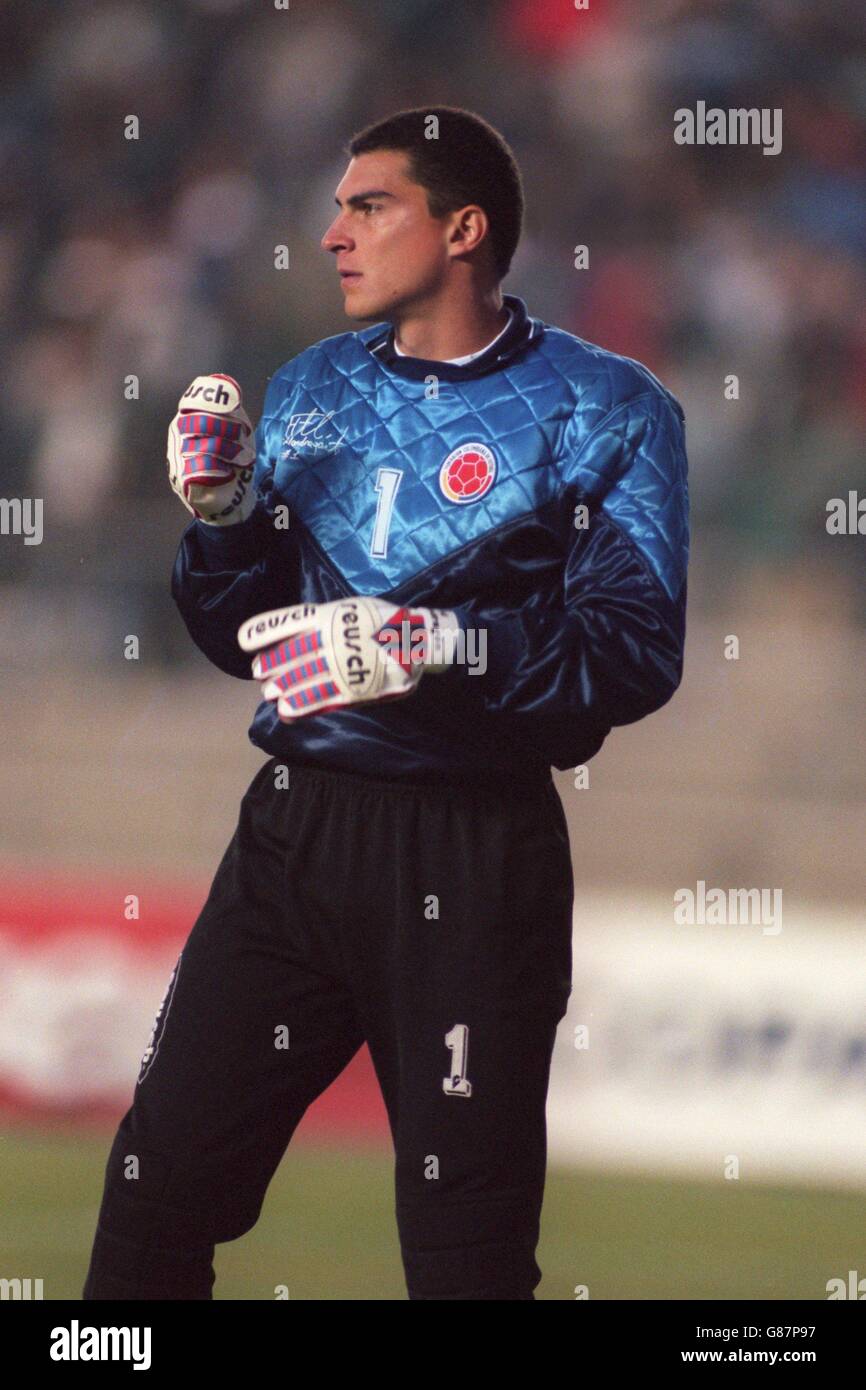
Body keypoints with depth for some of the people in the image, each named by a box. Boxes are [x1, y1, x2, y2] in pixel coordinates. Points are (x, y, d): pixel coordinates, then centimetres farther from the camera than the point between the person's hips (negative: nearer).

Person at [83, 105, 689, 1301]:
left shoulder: (605, 410, -5)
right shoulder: (313, 391, 12)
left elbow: (637, 653, -15)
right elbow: (242, 642, 16)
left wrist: (432, 645, -25)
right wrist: (221, 512, -3)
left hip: (475, 863, -4)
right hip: (297, 831, 4)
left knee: (467, 1247, 4)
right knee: (157, 1195, 1)